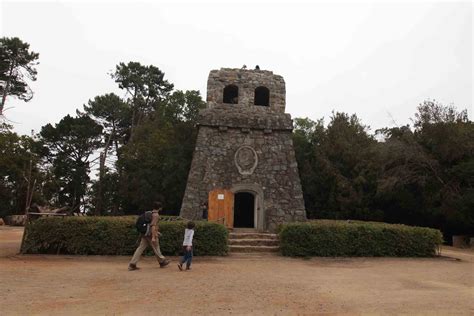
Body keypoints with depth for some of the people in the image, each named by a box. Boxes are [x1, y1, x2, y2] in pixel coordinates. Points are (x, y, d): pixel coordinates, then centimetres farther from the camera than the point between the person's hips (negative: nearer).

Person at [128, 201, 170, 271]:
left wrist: (156, 231, 35)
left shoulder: (150, 213, 15)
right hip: (151, 234, -8)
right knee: (156, 248, 8)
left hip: (145, 234, 8)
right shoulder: (156, 215, -13)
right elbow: (153, 226, -22)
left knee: (140, 248, 3)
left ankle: (132, 265, -2)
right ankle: (162, 262, 25)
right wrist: (153, 237, -24)